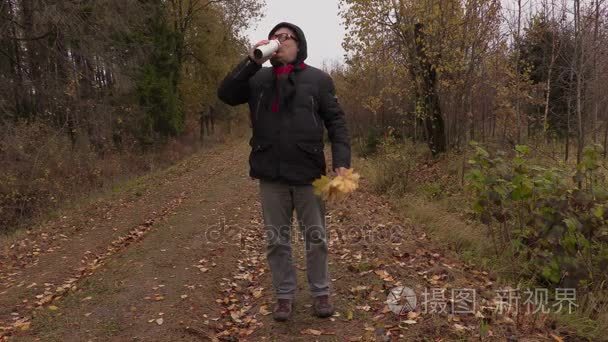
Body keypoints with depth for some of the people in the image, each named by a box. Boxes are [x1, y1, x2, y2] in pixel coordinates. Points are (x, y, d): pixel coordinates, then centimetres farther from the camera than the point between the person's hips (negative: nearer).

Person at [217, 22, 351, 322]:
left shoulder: (318, 79, 3)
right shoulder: (258, 78, 9)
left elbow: (336, 122, 0)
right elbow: (226, 94, -3)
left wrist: (342, 161, -12)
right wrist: (251, 61, -11)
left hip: (308, 174, -2)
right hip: (271, 176, 2)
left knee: (316, 239, 9)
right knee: (277, 241, 10)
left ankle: (320, 292, 27)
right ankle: (284, 294, 26)